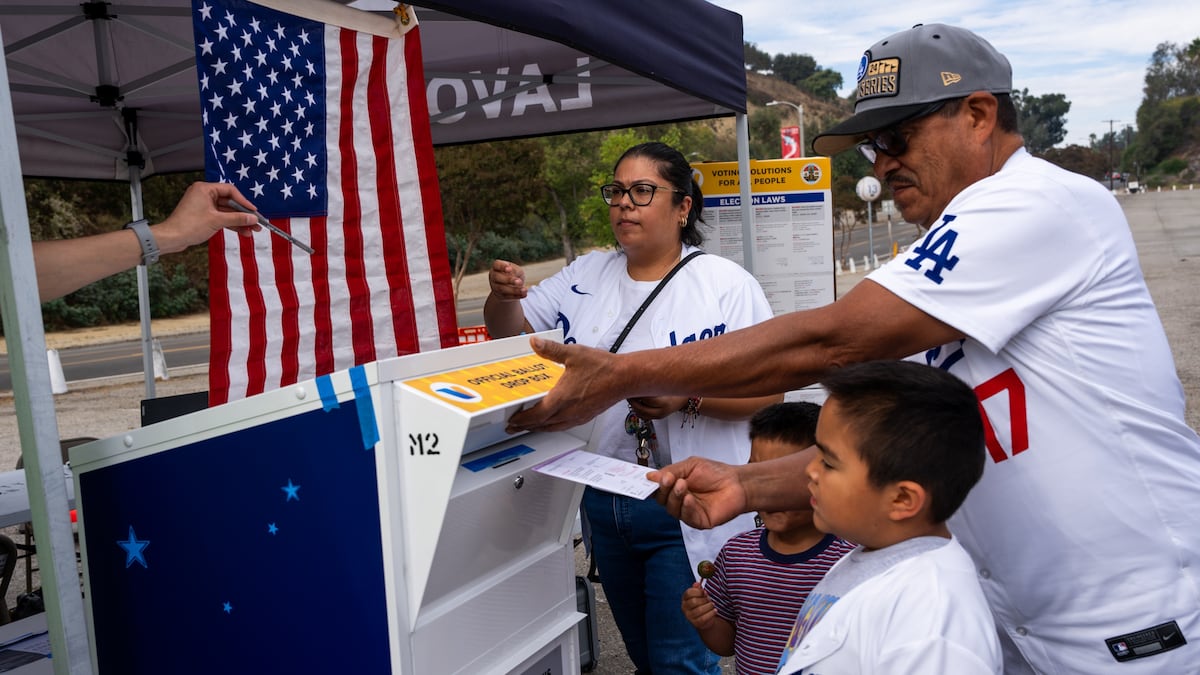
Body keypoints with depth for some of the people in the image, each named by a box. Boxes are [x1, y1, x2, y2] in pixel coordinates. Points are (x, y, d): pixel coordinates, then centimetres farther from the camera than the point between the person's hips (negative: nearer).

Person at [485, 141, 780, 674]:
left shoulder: (726, 284, -9)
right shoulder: (586, 276, 6)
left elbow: (768, 390, -12)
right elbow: (510, 333, 11)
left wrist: (688, 398, -28)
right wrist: (503, 295, -11)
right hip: (602, 502, 5)